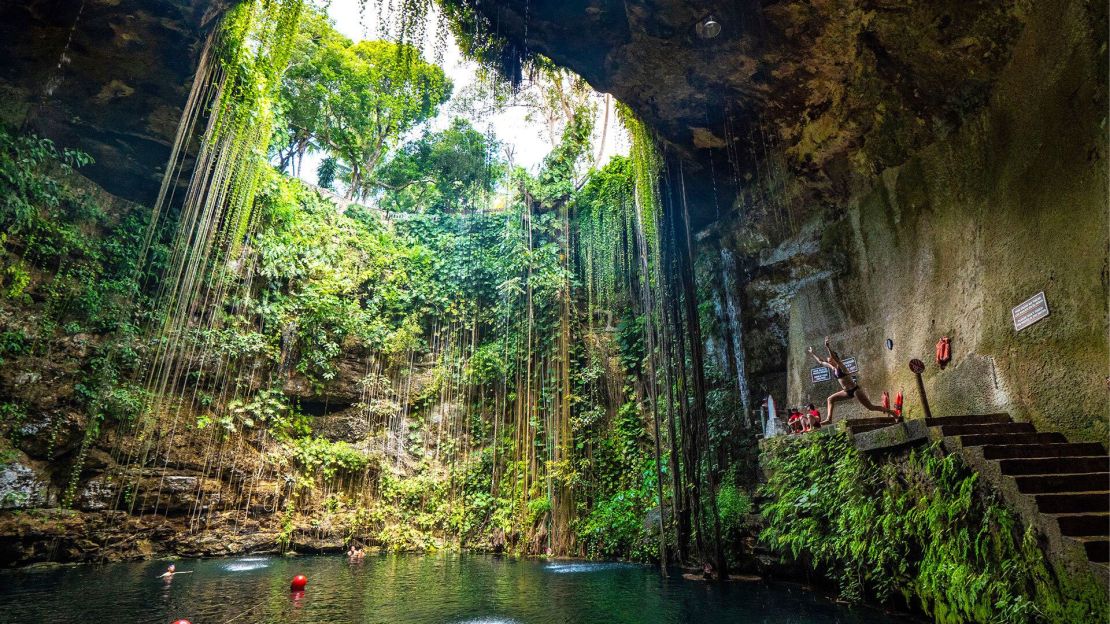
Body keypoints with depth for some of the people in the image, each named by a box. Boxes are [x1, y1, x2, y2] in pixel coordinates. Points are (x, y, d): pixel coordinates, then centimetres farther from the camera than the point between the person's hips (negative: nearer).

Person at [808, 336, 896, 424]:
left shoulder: (840, 366, -14)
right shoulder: (833, 368, 7)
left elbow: (835, 357, -35)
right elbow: (820, 362, 17)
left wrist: (828, 347, -44)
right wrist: (812, 353, 20)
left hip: (855, 390, -8)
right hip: (847, 391, 8)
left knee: (870, 407, -5)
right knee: (830, 399, 5)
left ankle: (891, 412, 8)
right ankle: (829, 419, -2)